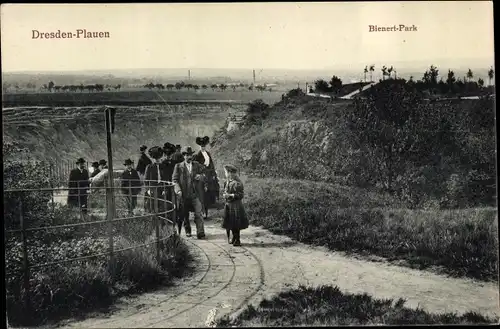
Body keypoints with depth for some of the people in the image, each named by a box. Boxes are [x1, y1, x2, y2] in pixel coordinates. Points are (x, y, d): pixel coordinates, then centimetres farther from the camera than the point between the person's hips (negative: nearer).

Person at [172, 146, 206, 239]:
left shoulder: (198, 166, 10)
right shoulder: (178, 166, 5)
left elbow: (204, 175, 15)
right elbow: (174, 180, 3)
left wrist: (201, 176, -9)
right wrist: (178, 190, -12)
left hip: (196, 194, 0)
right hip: (184, 195, 0)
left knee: (198, 213, -10)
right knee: (185, 215, 9)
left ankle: (200, 233, -11)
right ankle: (187, 230, 28)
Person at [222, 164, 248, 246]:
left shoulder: (237, 183, -16)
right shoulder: (226, 182, 8)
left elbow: (241, 195, -16)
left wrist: (230, 195, -21)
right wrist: (224, 195, 1)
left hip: (235, 205, -7)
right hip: (228, 205, 7)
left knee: (235, 224, -2)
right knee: (230, 223, 12)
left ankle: (237, 240, 9)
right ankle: (234, 238, 25)